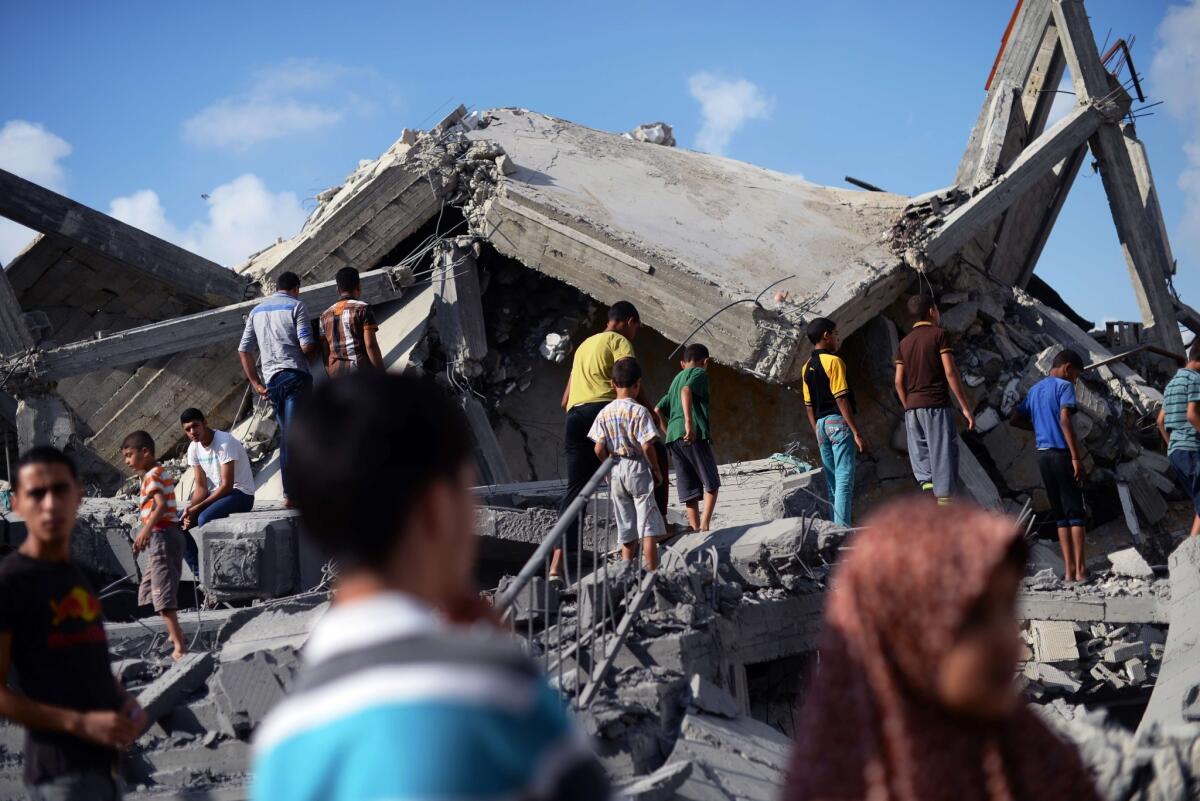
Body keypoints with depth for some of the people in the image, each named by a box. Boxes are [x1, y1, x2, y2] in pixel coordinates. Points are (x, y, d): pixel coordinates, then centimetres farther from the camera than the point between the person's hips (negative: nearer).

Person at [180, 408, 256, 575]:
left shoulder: (225, 442, -21)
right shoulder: (194, 448, 2)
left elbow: (227, 485, -23)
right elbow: (200, 486, 2)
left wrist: (197, 508, -24)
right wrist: (190, 508, -19)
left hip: (241, 494, -8)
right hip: (215, 493, 8)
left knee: (204, 518, -32)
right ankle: (200, 573, -3)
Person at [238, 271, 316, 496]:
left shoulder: (257, 311, 18)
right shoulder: (296, 306, -1)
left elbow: (243, 350, 15)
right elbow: (307, 346, -11)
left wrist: (256, 384, 14)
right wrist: (314, 352, 12)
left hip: (272, 379, 6)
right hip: (295, 374, -6)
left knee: (285, 434, 12)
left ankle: (288, 493, 11)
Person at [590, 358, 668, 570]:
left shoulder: (604, 413, 2)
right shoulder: (639, 411, -12)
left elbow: (599, 449, -2)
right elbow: (647, 447, -16)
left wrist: (610, 466, 14)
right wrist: (657, 471, -3)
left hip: (616, 473, 5)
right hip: (638, 469, -5)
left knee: (626, 532, 14)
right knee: (648, 528, -1)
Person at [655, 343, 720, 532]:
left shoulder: (676, 379, 27)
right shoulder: (699, 373, 4)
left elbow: (658, 410, 22)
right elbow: (687, 390, -17)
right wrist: (689, 422, -26)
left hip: (673, 438, 7)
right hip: (694, 435, -7)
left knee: (690, 490, 7)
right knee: (711, 483, 0)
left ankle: (695, 528, 2)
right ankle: (705, 525, -13)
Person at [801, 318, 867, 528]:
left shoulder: (807, 367, 13)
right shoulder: (833, 361, -10)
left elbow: (808, 406, 13)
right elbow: (841, 399, -16)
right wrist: (857, 433, -16)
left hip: (821, 424, 8)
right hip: (838, 422, -8)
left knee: (832, 481, 11)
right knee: (844, 479, -9)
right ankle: (843, 528, -14)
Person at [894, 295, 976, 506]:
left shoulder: (905, 342, 14)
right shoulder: (938, 334, -2)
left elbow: (899, 381, 10)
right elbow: (950, 372, -9)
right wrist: (965, 407, -8)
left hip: (912, 408, 5)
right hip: (936, 405, -5)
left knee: (920, 457, 8)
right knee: (944, 455, -5)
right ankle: (945, 507, -9)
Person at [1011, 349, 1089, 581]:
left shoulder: (1034, 389, 17)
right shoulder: (1064, 386, -5)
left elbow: (1015, 419, 18)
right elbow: (1064, 420, -17)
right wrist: (1076, 457, -18)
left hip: (1042, 455, 7)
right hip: (1061, 452, -7)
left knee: (1060, 514, 9)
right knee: (1076, 512, -1)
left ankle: (1068, 570, 6)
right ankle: (1080, 569, -4)